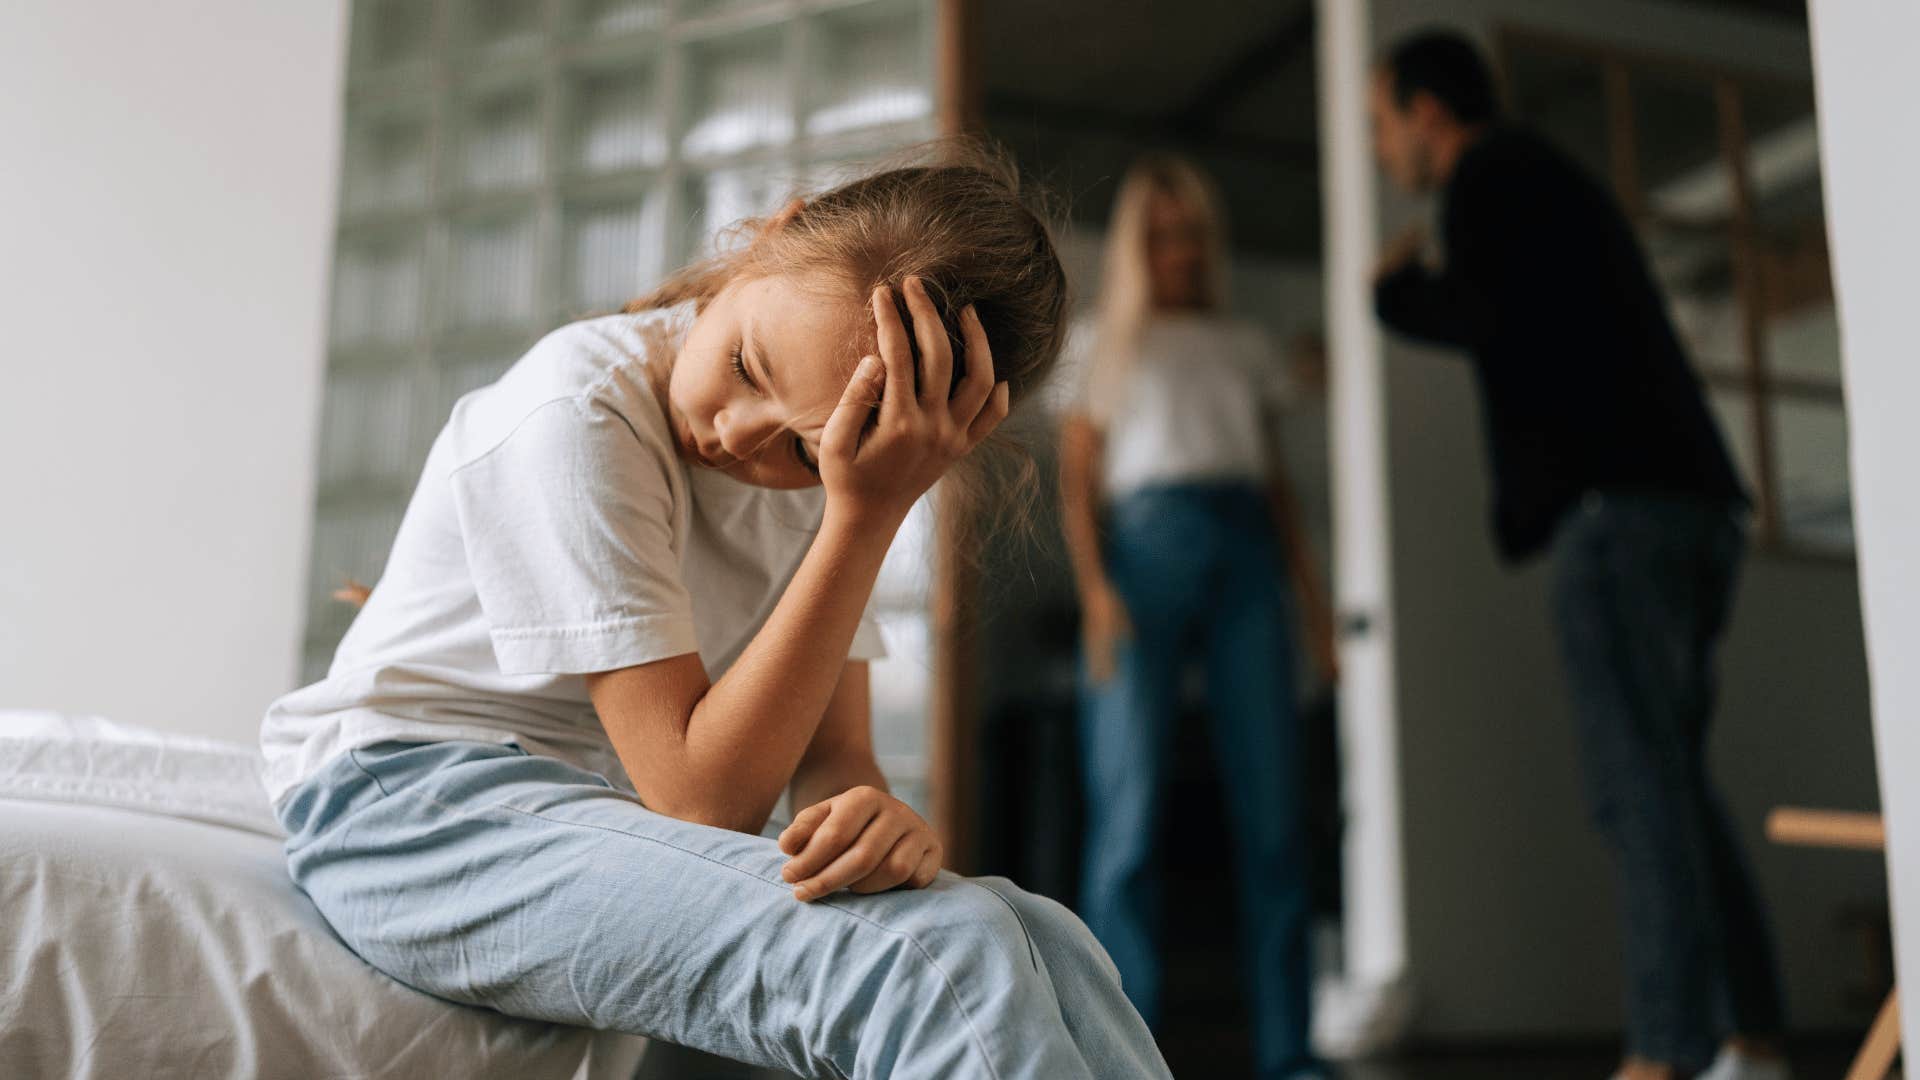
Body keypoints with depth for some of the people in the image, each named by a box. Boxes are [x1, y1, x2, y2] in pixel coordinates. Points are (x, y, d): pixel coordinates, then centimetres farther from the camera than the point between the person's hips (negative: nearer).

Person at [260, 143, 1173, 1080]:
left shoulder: (828, 460, 1)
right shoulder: (575, 417, -21)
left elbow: (832, 754, -1)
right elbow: (703, 798, -24)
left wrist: (872, 809, -27)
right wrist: (867, 516, -29)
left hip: (626, 813, 7)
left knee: (1045, 944, -16)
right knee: (943, 954, -31)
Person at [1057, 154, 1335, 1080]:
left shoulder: (1245, 347, 26)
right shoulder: (1108, 342, 19)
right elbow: (1075, 478, 9)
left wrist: (1316, 599, 11)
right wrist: (1094, 586, -8)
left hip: (1246, 553, 3)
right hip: (1147, 541, -2)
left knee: (1273, 804, -6)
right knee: (1129, 806, -11)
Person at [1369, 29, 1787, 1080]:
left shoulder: (1491, 174, 2)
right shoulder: (1558, 182, 29)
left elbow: (1483, 312, -14)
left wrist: (1395, 289, 4)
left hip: (1618, 504, -9)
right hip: (1694, 507, 9)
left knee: (1639, 782, -11)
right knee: (1672, 781, 10)